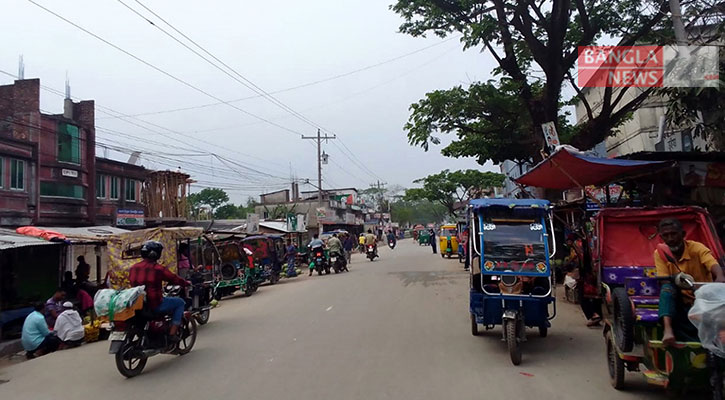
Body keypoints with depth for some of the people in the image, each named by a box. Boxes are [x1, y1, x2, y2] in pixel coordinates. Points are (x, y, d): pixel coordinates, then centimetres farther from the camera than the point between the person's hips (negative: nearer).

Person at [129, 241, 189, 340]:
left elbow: (131, 283, 17)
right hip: (154, 305, -7)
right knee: (179, 302, 10)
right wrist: (187, 283, 15)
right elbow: (175, 279, -4)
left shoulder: (133, 268, 4)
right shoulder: (158, 268, -14)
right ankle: (172, 333, 4)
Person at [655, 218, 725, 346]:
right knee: (667, 288, -31)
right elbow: (664, 282, -14)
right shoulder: (660, 253, -4)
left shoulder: (697, 248, -11)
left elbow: (714, 265, -31)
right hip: (681, 305, 1)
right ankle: (668, 330, -36)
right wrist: (676, 281, -38)